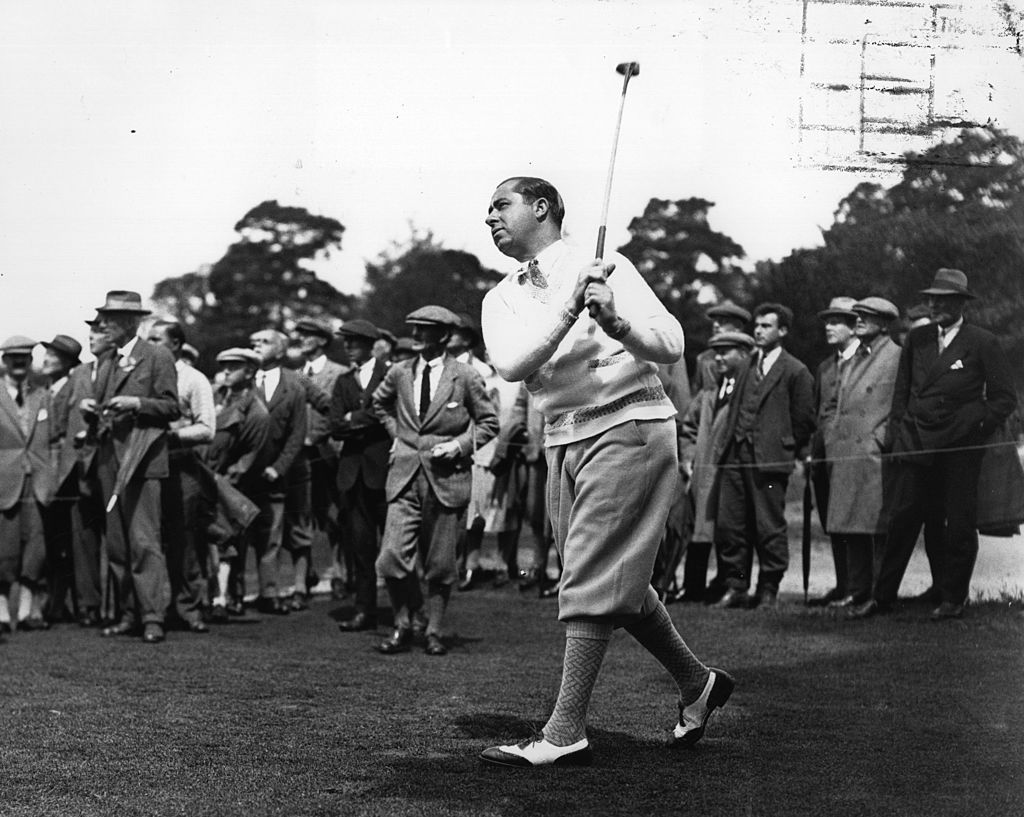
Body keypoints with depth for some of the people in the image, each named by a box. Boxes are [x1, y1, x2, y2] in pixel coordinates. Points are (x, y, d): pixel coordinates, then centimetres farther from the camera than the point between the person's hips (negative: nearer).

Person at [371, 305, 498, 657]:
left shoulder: (466, 377, -2)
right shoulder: (400, 373, 7)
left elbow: (489, 422, 7)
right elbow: (379, 403, 27)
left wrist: (460, 445, -7)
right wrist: (397, 432, 14)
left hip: (446, 478, -2)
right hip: (405, 476, 2)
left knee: (440, 565, 4)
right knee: (392, 558, -8)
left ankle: (434, 632, 18)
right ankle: (403, 627, 11)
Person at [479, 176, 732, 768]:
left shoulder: (606, 269, -2)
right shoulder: (502, 299, 11)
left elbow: (672, 345, -10)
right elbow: (512, 365, -9)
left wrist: (617, 322, -29)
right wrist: (569, 306, -21)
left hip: (629, 425, -6)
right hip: (563, 439, 7)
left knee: (592, 581, -10)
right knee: (620, 581, 12)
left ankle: (566, 734, -9)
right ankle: (697, 684, 31)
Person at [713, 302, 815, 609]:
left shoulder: (795, 371, 1)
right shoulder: (746, 367, 20)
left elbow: (804, 420, 1)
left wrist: (791, 454, 2)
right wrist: (732, 443, 14)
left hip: (770, 459, -6)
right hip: (736, 457, 6)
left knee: (769, 528, -2)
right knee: (727, 524, 3)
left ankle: (768, 591, 7)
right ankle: (736, 588, 11)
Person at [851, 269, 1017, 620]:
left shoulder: (983, 344, -3)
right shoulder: (916, 339, 9)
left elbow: (1005, 399, -1)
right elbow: (901, 392, 15)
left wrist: (972, 426, -9)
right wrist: (896, 436, 7)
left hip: (960, 448, -3)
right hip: (915, 445, 3)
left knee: (959, 526, 3)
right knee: (901, 520, 1)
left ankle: (954, 599, 15)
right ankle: (882, 596, 7)